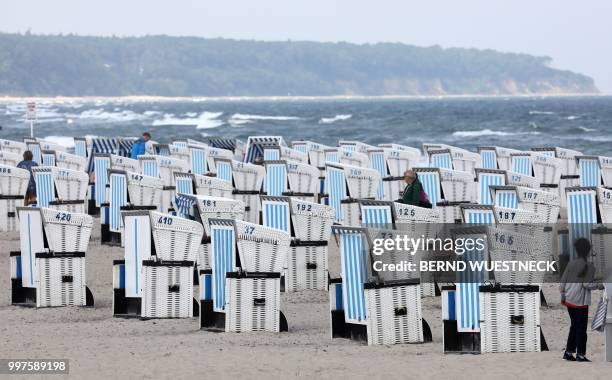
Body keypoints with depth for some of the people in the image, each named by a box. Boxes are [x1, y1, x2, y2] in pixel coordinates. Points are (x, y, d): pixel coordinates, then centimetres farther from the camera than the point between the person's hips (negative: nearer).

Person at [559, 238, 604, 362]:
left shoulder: (571, 264, 4)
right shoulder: (589, 266, -12)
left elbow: (562, 281, 6)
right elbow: (587, 284, -16)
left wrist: (562, 294, 16)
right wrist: (598, 285, 1)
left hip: (569, 299, 6)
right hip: (580, 301, -6)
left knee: (574, 326, 17)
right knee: (581, 328, 3)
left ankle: (569, 352, 17)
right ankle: (580, 355, 4)